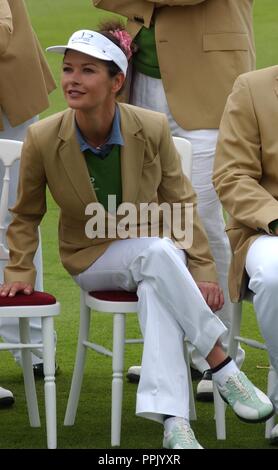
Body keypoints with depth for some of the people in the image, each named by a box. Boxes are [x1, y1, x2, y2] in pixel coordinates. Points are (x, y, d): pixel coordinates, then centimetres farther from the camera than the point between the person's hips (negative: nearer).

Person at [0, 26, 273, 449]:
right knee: (159, 252, -35)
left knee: (157, 288, -37)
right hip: (92, 259, -1)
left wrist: (203, 270, -9)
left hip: (153, 257, 1)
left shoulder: (152, 128, -14)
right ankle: (223, 368, -30)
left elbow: (181, 203, -3)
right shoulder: (43, 139, -15)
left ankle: (172, 418, -47)